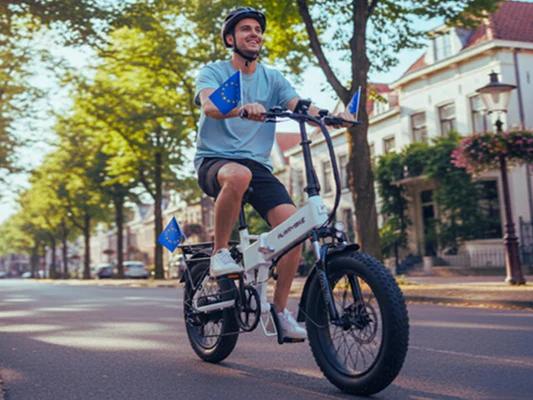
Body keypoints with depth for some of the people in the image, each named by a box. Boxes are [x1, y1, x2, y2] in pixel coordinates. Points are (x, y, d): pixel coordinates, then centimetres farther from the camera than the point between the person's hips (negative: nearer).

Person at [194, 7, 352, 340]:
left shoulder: (273, 79, 15)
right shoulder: (213, 72, 4)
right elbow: (210, 105, -18)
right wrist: (243, 108, -40)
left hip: (258, 165, 4)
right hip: (215, 160, -3)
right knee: (239, 175, -40)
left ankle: (280, 309, -3)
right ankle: (220, 253, -18)